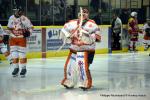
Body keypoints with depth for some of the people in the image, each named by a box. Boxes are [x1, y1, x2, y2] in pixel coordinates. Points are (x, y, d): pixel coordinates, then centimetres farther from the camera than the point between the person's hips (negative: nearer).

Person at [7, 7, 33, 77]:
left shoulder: (24, 19, -13)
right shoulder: (11, 18, 3)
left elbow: (30, 27, -5)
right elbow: (9, 28, 17)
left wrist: (28, 32, -23)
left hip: (22, 38, -4)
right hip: (13, 38, 5)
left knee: (22, 54, -3)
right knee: (14, 54, 4)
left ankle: (23, 69, 6)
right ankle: (16, 68, 15)